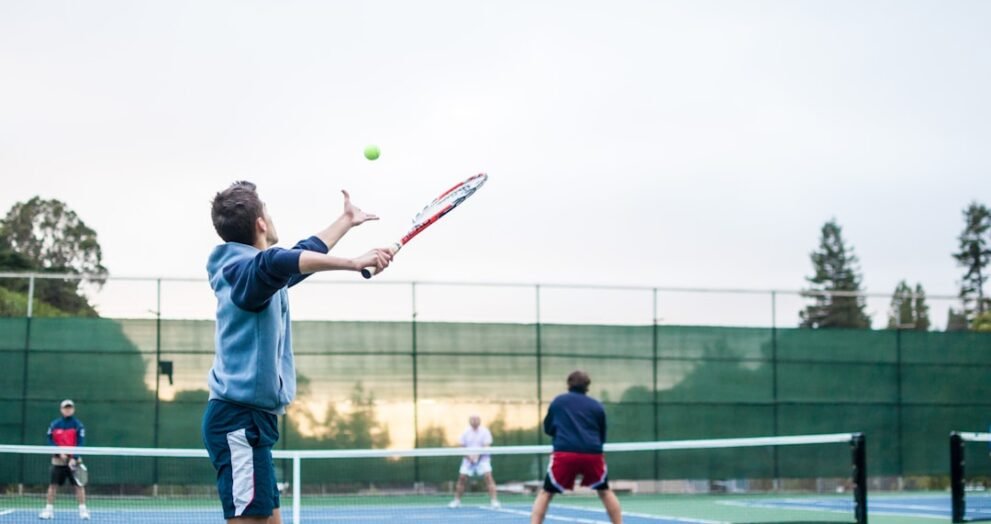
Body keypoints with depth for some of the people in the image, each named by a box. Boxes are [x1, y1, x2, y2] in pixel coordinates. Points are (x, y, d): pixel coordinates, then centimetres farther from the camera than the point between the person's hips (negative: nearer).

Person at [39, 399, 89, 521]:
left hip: (73, 461, -2)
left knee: (79, 485, -5)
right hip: (58, 460, 2)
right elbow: (50, 441, 0)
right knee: (53, 485, 0)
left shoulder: (78, 425, -3)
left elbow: (80, 444, -9)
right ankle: (48, 510, 7)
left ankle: (83, 510, 0)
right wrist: (60, 453, -15)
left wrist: (74, 458, -20)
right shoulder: (54, 425, 3)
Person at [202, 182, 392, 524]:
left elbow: (303, 255, 36)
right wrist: (353, 263, -45)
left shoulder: (258, 271, 17)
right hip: (239, 419, -11)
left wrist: (347, 221, 47)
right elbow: (279, 262, -39)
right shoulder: (246, 269, -14)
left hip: (249, 418, 11)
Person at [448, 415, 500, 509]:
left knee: (488, 476, -19)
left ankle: (494, 500, -16)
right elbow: (462, 446, 4)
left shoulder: (484, 431, -6)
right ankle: (457, 500, 16)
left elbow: (486, 447, -11)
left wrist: (477, 455, -25)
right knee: (462, 478, -1)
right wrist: (468, 456, -13)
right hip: (469, 459, 3)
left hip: (482, 459, -3)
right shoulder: (466, 432, 3)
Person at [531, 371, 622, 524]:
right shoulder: (597, 406, 15)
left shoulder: (558, 401, 15)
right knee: (604, 491, 22)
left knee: (546, 493, 8)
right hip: (592, 454, 1)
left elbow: (548, 428, 25)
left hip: (564, 453, -1)